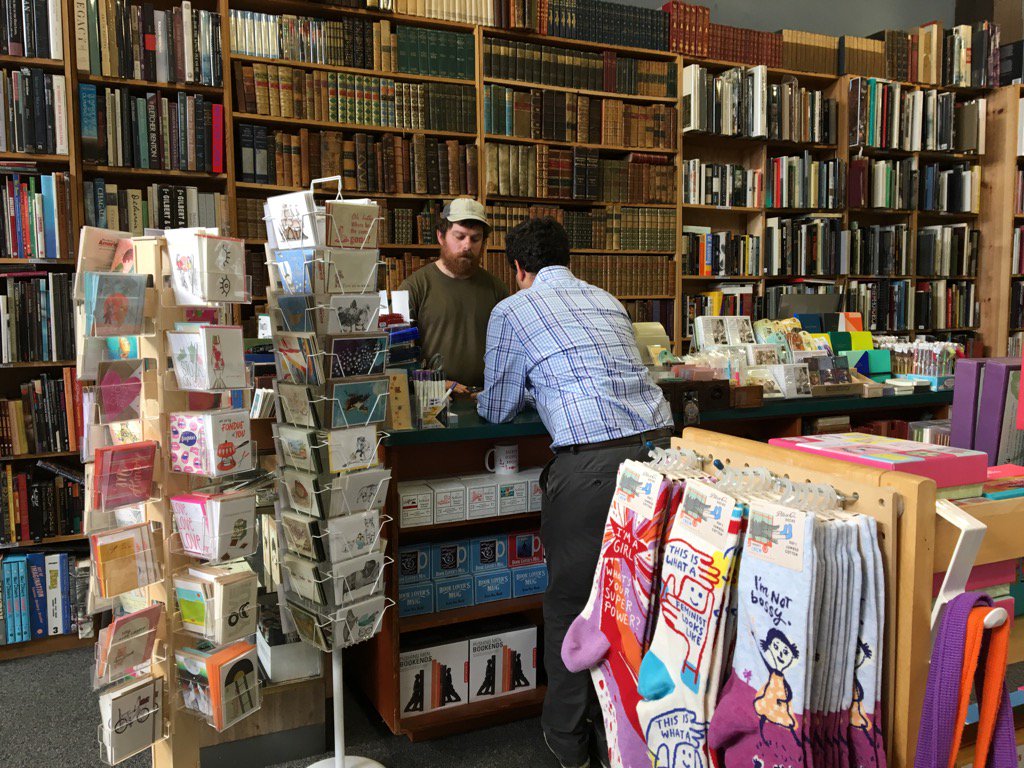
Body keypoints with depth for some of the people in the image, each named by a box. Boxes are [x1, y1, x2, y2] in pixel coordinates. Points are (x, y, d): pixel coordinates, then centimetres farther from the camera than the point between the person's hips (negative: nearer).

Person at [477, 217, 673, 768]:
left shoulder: (512, 311, 7)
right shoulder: (608, 301, 24)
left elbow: (498, 409, 14)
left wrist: (487, 397, 38)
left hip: (589, 461, -6)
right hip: (656, 447, 6)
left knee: (570, 600, 11)